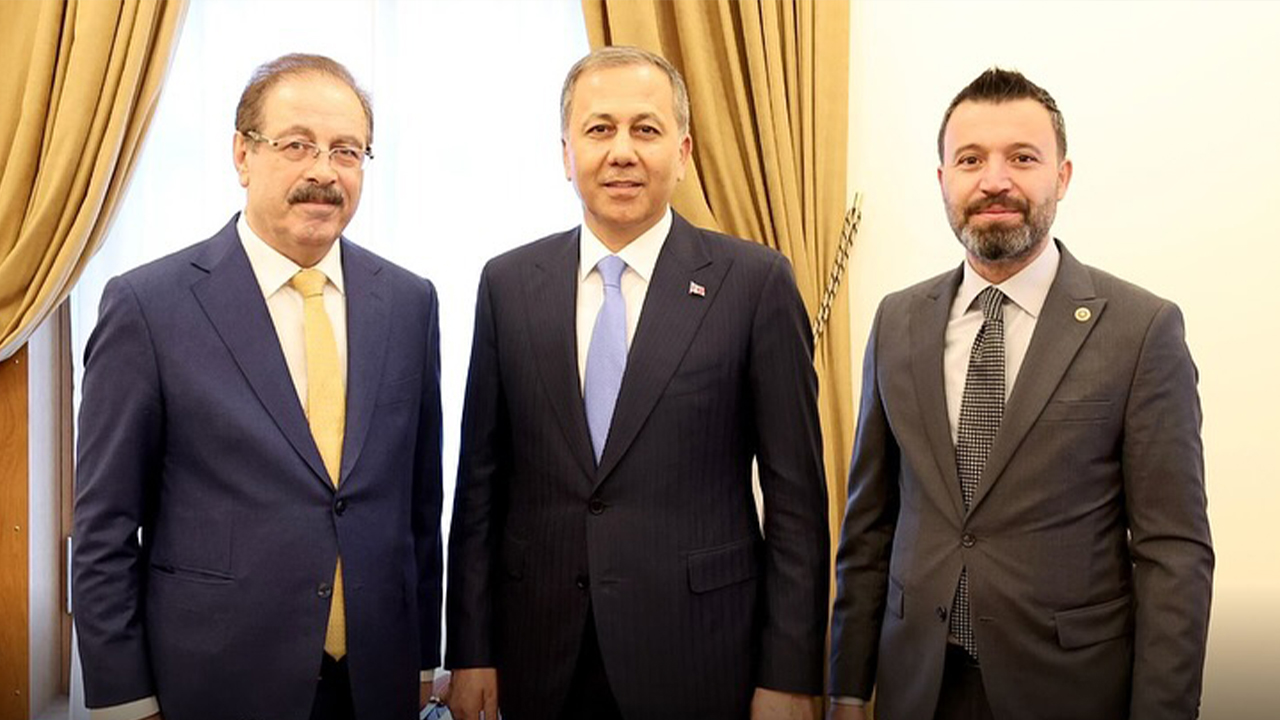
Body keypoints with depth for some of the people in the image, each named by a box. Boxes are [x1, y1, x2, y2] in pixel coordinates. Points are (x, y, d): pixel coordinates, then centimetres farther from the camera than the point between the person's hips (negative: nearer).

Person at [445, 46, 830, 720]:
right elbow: (481, 481, 5)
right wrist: (471, 652, 3)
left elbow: (795, 494, -5)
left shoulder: (756, 282, -6)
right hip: (541, 660, 3)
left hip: (697, 660, -2)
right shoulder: (508, 284, 3)